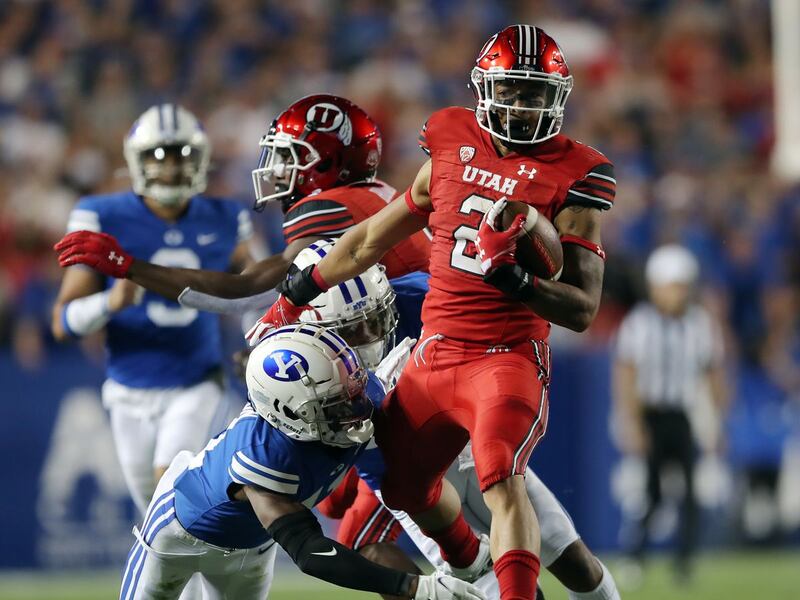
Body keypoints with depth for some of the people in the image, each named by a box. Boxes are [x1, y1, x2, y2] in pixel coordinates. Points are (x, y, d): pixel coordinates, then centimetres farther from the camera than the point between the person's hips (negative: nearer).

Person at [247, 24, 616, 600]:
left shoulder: (572, 178, -9)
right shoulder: (454, 149, 5)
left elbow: (583, 309, -11)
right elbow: (375, 238, 19)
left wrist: (511, 276, -29)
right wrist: (294, 298, 26)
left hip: (510, 357, -6)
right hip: (435, 356, 6)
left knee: (501, 480, -29)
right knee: (404, 483, 20)